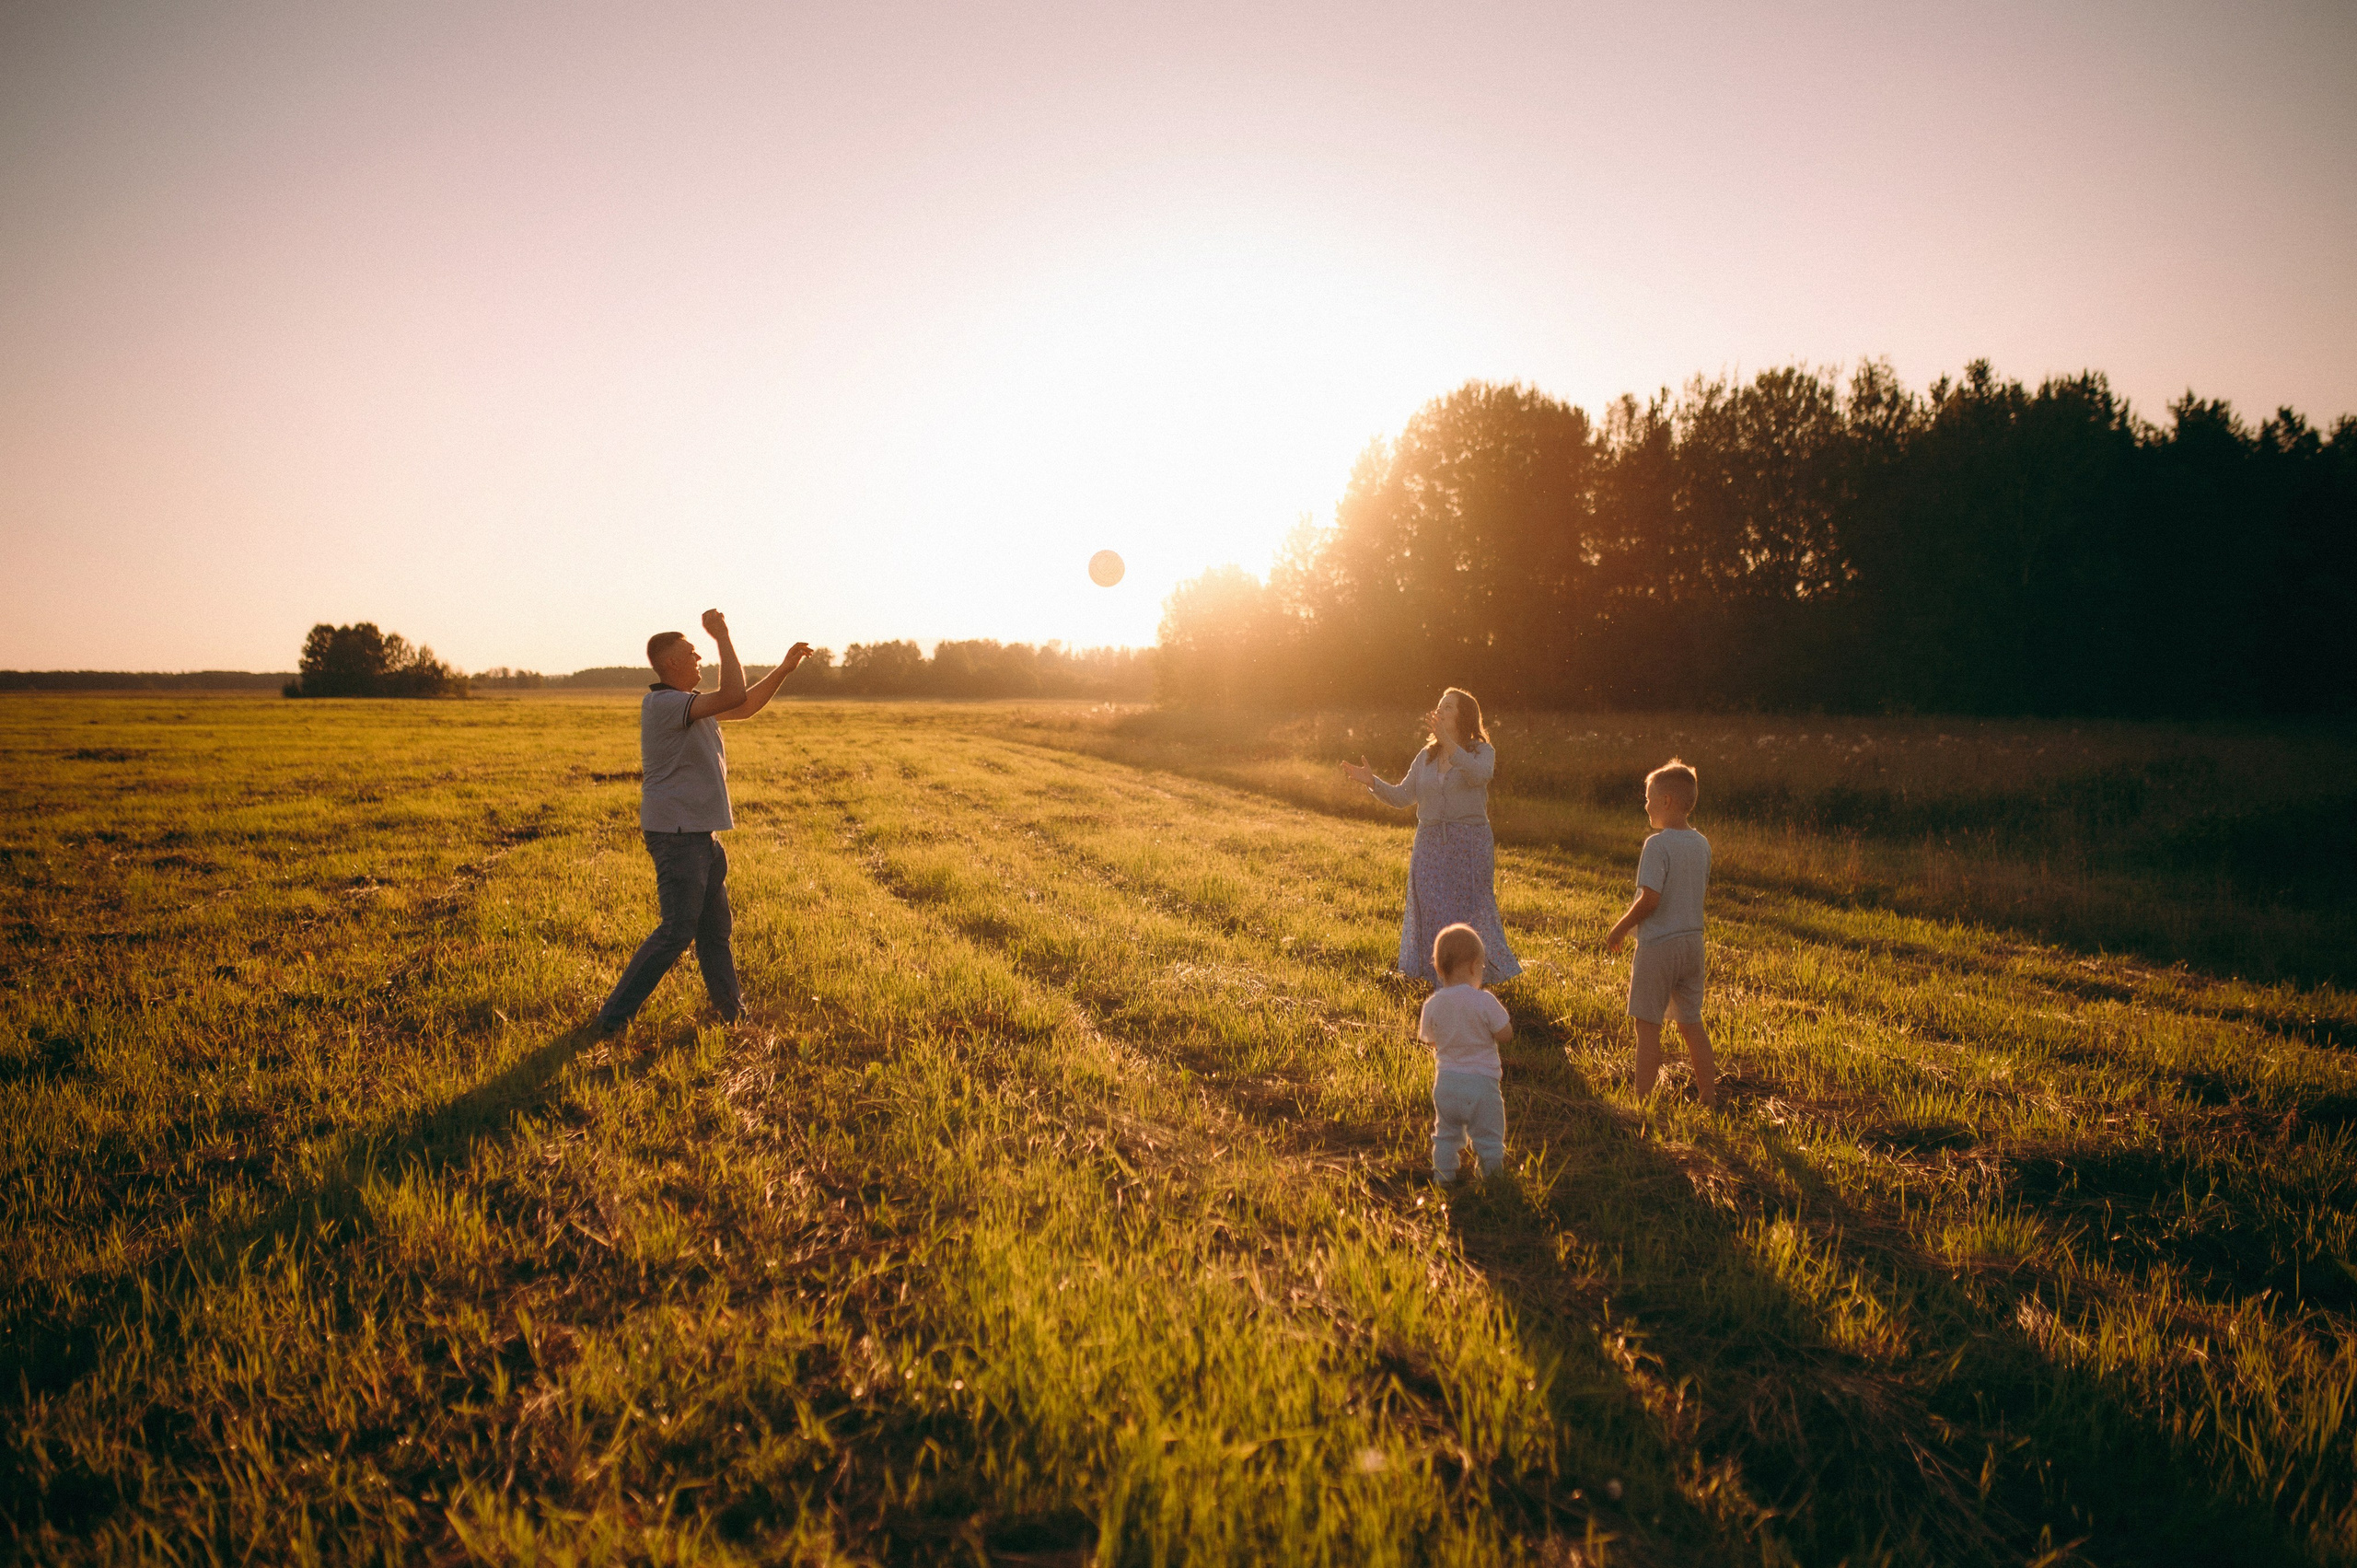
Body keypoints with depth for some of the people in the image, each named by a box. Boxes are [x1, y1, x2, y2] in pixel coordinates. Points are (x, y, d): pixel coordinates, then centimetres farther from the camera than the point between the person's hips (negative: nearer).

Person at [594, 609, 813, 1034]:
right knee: (677, 931, -9)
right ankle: (613, 1016, -2)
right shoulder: (663, 704, -18)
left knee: (715, 927, 17)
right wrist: (722, 637, -21)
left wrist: (785, 668, 16)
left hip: (700, 834, 10)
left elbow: (746, 707, 23)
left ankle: (732, 1012, 27)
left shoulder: (688, 704, 14)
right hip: (677, 835, -10)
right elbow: (734, 696, -28)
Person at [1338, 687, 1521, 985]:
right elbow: (1402, 796, 7)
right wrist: (1372, 781, -8)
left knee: (1470, 910, -1)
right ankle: (1443, 977, 17)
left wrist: (1447, 741, -36)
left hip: (1470, 843, -4)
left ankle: (1476, 976, 16)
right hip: (1431, 844, 4)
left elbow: (1478, 775, -27)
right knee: (1431, 910, 4)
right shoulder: (1426, 756, 11)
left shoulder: (1482, 751, -3)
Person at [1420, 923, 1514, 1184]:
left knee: (1446, 1135, 21)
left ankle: (1443, 1178, 28)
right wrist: (1500, 1013, 5)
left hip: (1445, 1082, 4)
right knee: (1488, 1138, 12)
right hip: (1481, 1083, -4)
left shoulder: (1432, 1005, -5)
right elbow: (1505, 1035, -13)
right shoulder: (1485, 1002, -18)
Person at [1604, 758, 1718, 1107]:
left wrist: (1620, 929, -7)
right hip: (1692, 941, 7)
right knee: (1692, 1023, 16)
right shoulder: (1702, 844, 6)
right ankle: (1709, 1096, 21)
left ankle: (1643, 1099, 3)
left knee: (1648, 1025, 1)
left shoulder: (1657, 845, -17)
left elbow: (1650, 899, -22)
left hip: (1658, 944, -7)